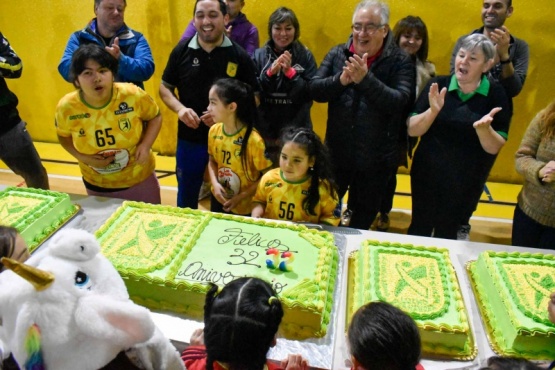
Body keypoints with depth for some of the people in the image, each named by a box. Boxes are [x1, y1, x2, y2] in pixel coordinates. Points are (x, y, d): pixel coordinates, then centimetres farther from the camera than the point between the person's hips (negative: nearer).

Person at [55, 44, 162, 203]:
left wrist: (145, 145, -19)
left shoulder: (133, 95, -23)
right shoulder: (66, 107, -17)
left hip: (140, 180, -1)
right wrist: (83, 158, -13)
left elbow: (155, 116, -3)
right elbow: (64, 136, 5)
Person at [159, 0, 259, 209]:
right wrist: (180, 108, -14)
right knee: (186, 196, 18)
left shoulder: (239, 56, -6)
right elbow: (165, 88, 7)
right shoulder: (181, 51, -1)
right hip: (189, 138, 2)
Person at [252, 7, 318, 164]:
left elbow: (312, 94, -6)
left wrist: (290, 72, -16)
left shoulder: (306, 56, 0)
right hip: (265, 129, 1)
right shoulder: (259, 55, 2)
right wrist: (270, 72, -18)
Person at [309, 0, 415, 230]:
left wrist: (366, 79, -31)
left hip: (376, 159, -2)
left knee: (363, 220, 20)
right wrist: (341, 80, -24)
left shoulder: (400, 62, -9)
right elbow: (314, 90, -6)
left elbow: (399, 103, -21)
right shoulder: (337, 54, 0)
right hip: (336, 153, 2)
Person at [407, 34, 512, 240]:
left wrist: (483, 128, -29)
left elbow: (494, 148, -9)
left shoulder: (496, 95, -8)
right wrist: (433, 111, -26)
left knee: (447, 234, 16)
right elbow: (412, 130, -9)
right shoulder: (437, 85, -7)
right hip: (427, 175, 1)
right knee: (419, 230, 14)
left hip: (465, 182, 0)